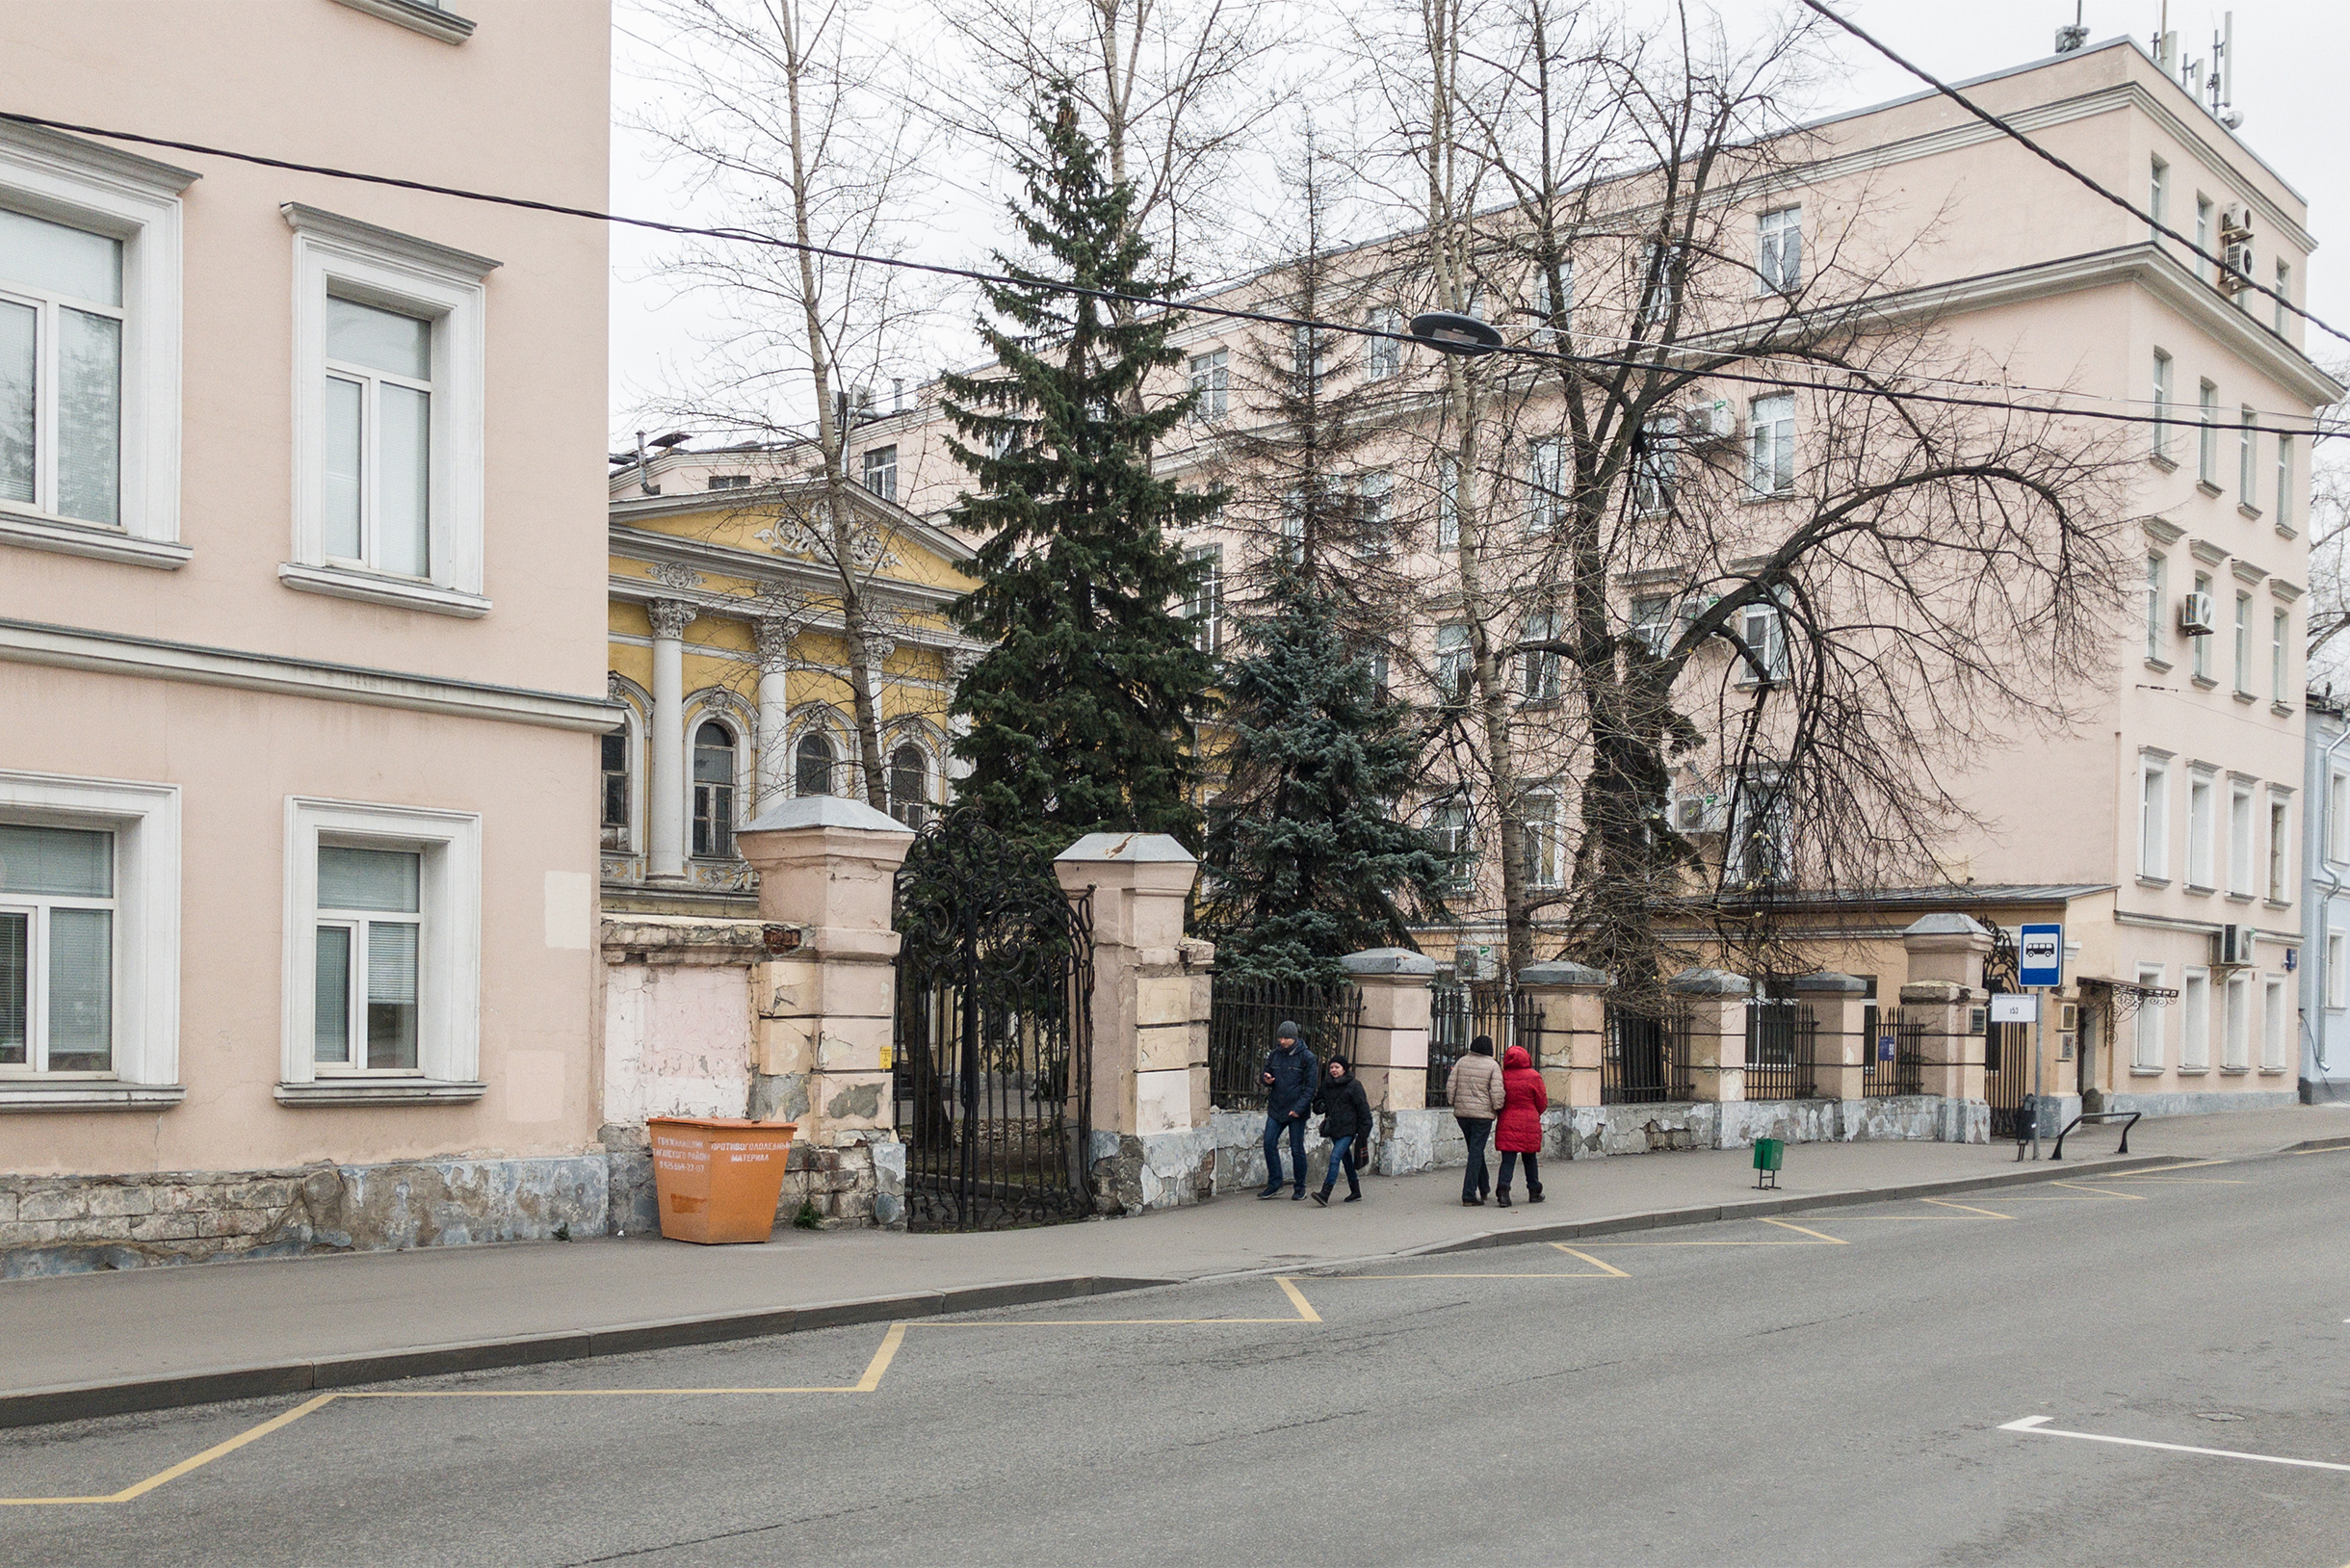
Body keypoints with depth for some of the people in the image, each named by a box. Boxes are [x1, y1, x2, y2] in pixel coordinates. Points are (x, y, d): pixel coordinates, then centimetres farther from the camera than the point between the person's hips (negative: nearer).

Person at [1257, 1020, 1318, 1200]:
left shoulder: (1307, 1057, -5)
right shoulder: (1274, 1055, 8)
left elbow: (1310, 1086, -7)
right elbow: (1265, 1073, 21)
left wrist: (1299, 1108, -16)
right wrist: (1266, 1079, -5)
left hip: (1296, 1111, -4)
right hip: (1275, 1108, 4)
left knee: (1297, 1150, 1)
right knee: (1269, 1144, -5)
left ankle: (1300, 1188, 13)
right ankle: (1274, 1184, 6)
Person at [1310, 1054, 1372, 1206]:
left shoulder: (1354, 1085, -6)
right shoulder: (1326, 1084, 11)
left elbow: (1363, 1108, -6)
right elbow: (1318, 1100, 24)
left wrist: (1364, 1131, -9)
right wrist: (1319, 1105, -1)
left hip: (1348, 1129, -7)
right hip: (1333, 1129, 7)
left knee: (1335, 1157, -19)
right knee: (1346, 1159, 17)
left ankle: (1325, 1194, -26)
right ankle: (1355, 1191, 31)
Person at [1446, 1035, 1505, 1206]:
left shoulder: (1462, 1062, 4)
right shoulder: (1492, 1066, -7)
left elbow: (1450, 1086, 3)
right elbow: (1496, 1092, -13)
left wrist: (1452, 1103, 15)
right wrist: (1498, 1109, 2)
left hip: (1462, 1113, 5)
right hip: (1483, 1114, -5)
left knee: (1475, 1149, 19)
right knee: (1476, 1152, -2)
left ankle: (1484, 1188, 32)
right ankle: (1469, 1194, -7)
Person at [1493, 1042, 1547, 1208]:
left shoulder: (1502, 1076, -3)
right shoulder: (1533, 1077, -7)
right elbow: (1542, 1102, 2)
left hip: (1507, 1123, 1)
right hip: (1529, 1124, -1)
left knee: (1508, 1159, -1)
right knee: (1530, 1158, 15)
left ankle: (1503, 1189, -20)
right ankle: (1534, 1192, 26)